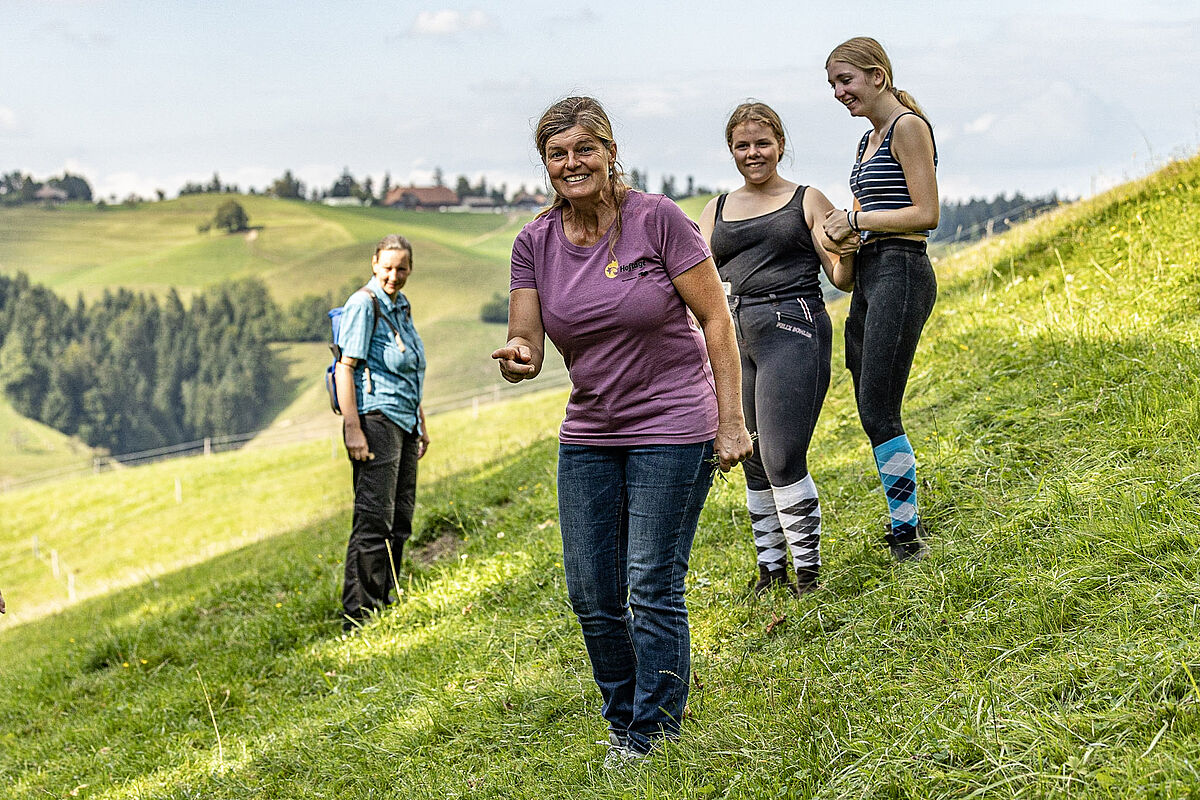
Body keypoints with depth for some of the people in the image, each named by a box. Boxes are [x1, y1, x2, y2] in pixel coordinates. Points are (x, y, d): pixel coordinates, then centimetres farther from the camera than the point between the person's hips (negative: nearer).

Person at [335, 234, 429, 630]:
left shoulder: (401, 305, 15)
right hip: (376, 419, -9)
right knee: (374, 520, -11)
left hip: (403, 422, 9)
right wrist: (353, 429, -22)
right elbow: (345, 367, -16)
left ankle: (383, 607, 20)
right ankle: (359, 618, -9)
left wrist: (421, 423, 24)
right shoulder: (363, 304, -11)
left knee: (399, 522, 11)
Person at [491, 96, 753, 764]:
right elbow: (528, 349, 1)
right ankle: (624, 719, 28)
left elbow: (716, 319, -8)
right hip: (588, 433, 5)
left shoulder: (657, 219, -11)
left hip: (672, 429, -5)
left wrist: (732, 423, -12)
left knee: (652, 589, -6)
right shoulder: (536, 243, 1)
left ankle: (652, 736, 8)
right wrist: (517, 358, -25)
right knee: (592, 596, 7)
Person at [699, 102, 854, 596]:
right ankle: (771, 569, 17)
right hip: (732, 336, 4)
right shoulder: (716, 211, 17)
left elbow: (843, 279, 5)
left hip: (791, 329, -4)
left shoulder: (807, 201, 7)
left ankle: (808, 573, -4)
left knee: (783, 458, -13)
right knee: (753, 463, 6)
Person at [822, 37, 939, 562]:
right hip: (868, 277, 10)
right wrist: (846, 230, 3)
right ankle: (907, 524, 18)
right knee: (873, 413, 9)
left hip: (900, 275, -10)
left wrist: (855, 220, -9)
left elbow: (926, 214, -14)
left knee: (878, 413, -11)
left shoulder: (908, 127, -8)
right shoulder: (869, 139, 20)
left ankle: (907, 536, -5)